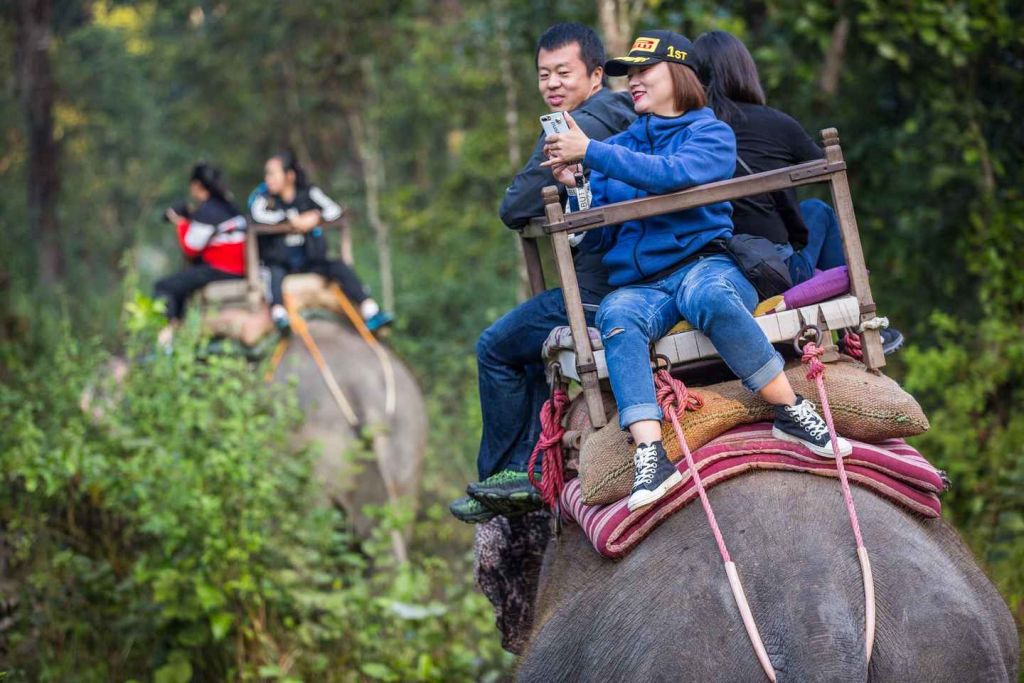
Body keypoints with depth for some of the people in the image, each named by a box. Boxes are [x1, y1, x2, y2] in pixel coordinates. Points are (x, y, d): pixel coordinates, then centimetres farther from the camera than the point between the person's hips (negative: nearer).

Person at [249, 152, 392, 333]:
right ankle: (278, 314, -55)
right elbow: (258, 215, -24)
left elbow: (334, 210, -5)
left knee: (339, 267, -19)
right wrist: (292, 219, -23)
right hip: (279, 262, -2)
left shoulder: (308, 193, 5)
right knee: (275, 274, -35)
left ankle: (370, 311, -26)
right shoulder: (262, 195, -1)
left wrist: (316, 217, -25)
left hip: (308, 260, 2)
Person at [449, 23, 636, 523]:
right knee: (537, 349, 28)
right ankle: (526, 470, 21)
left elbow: (515, 209, -12)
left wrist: (534, 205, 8)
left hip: (596, 293, -9)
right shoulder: (625, 121, 14)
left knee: (496, 348, 9)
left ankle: (497, 475, 16)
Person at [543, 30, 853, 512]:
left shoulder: (711, 134, 9)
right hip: (638, 285, 3)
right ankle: (650, 456, -49)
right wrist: (577, 187, -2)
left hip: (704, 264, -2)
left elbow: (674, 175, -14)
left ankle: (792, 413, -30)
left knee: (708, 295, -40)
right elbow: (593, 239, 16)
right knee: (616, 317, -34)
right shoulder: (619, 146, 21)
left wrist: (591, 153, -15)